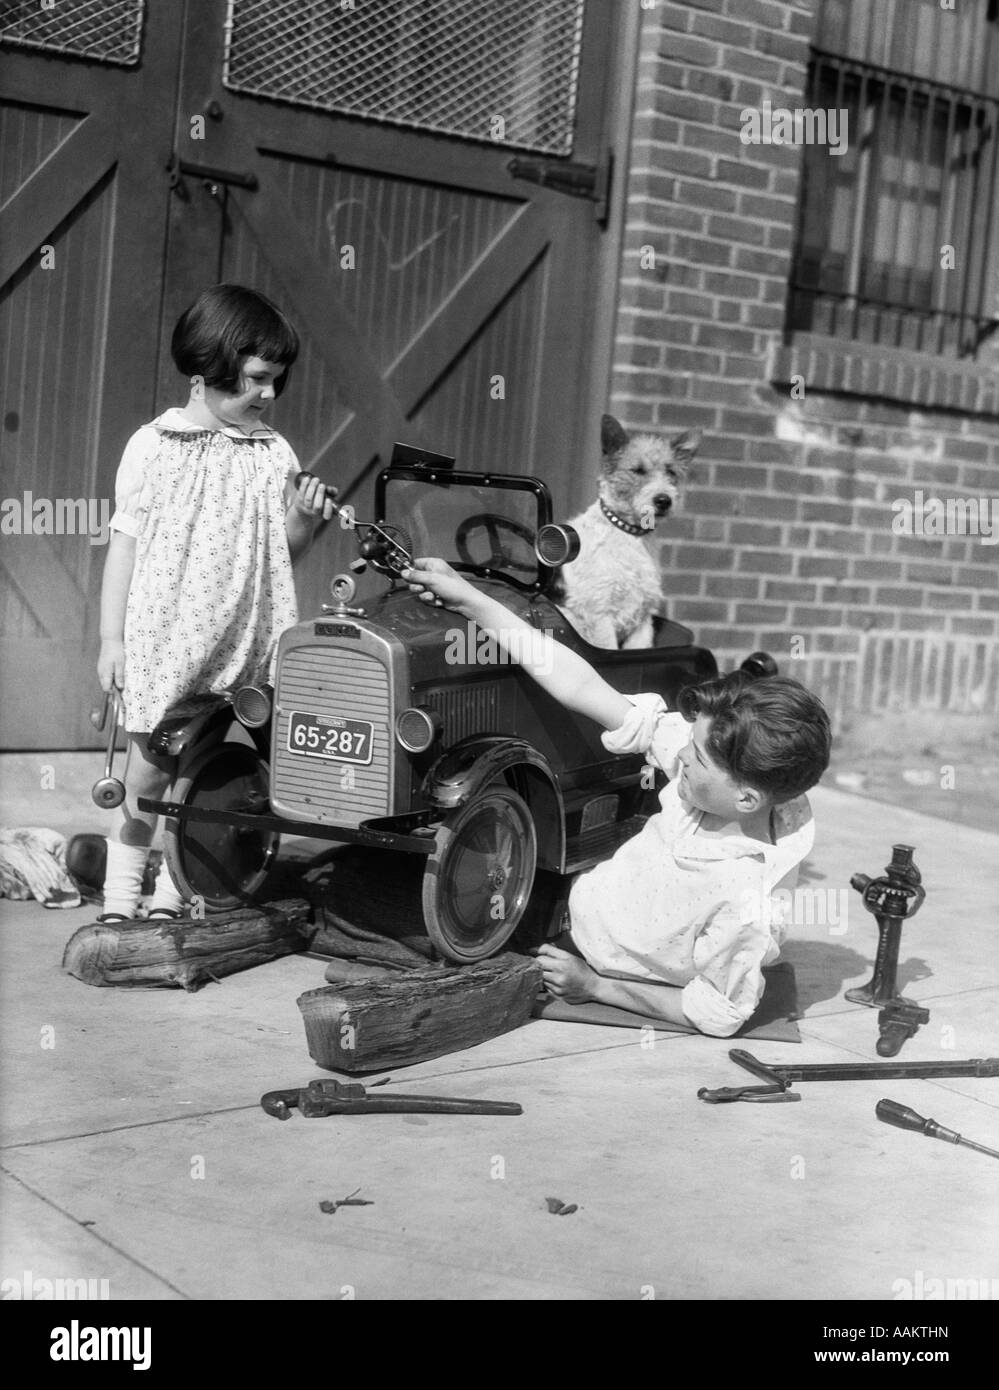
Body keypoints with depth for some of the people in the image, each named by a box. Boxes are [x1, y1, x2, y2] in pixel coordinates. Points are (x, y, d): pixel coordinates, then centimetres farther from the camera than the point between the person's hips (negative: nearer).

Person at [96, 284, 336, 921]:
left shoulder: (274, 452, 5)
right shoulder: (154, 445, -2)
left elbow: (283, 553, 12)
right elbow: (125, 543, 1)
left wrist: (305, 518, -10)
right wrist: (112, 638, -2)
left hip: (242, 643, 2)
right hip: (164, 642, -2)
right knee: (151, 769, 2)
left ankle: (172, 895, 19)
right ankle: (120, 900, 15)